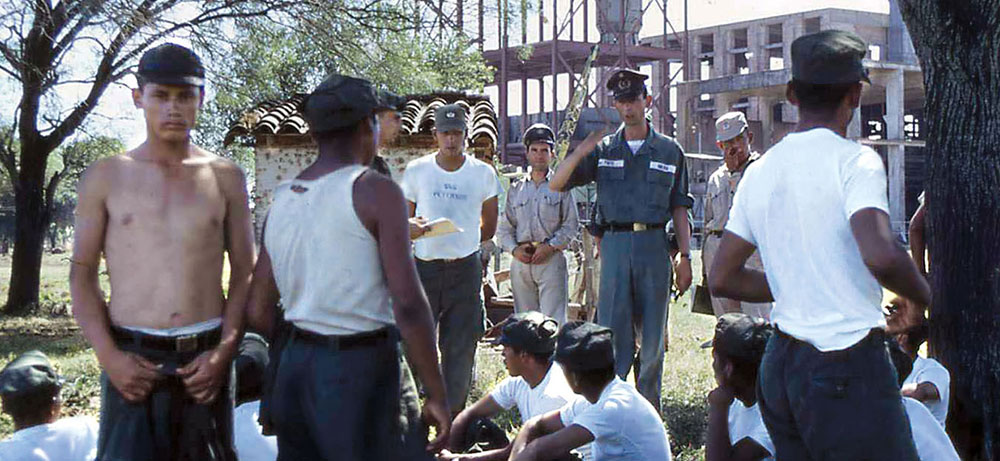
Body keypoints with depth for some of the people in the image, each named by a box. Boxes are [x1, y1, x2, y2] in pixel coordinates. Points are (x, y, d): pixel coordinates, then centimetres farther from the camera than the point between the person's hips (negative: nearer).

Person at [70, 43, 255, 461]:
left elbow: (245, 274, 8)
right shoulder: (105, 177, 6)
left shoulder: (225, 177, 8)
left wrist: (225, 350, -5)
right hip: (131, 361, -1)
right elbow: (82, 274, 5)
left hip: (204, 360, 1)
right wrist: (108, 356, -8)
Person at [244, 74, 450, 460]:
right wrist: (436, 395, -11)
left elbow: (258, 312, 11)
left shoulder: (280, 201, 9)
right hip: (361, 373, -7)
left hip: (294, 370, 7)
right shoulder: (374, 191, -10)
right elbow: (408, 305, -18)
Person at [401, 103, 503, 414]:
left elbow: (489, 228, 13)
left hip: (465, 268, 1)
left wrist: (463, 243, 5)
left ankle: (453, 415, 13)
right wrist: (413, 229, -14)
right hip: (424, 267, 0)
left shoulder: (483, 173, 4)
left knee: (461, 346, 3)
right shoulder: (416, 171, 4)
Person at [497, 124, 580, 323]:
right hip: (521, 261, 3)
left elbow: (571, 225, 1)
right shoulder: (515, 190, 16)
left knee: (553, 320, -10)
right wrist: (514, 249, -4)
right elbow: (504, 227, 14)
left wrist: (550, 246, -11)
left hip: (551, 260, -3)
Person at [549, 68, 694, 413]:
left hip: (654, 245, 0)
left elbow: (679, 208, 11)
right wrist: (584, 147, -11)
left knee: (653, 335, 5)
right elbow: (556, 184, 2)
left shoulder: (670, 151, 9)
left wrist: (685, 256, 3)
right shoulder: (603, 150, 8)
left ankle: (649, 411, 15)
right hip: (615, 243, 0)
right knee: (613, 333, -2)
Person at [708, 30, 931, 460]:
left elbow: (721, 279, 12)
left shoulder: (759, 171, 9)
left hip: (780, 364, 7)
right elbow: (881, 255, -27)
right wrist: (923, 294, -7)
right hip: (849, 367, -7)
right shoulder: (854, 160, -11)